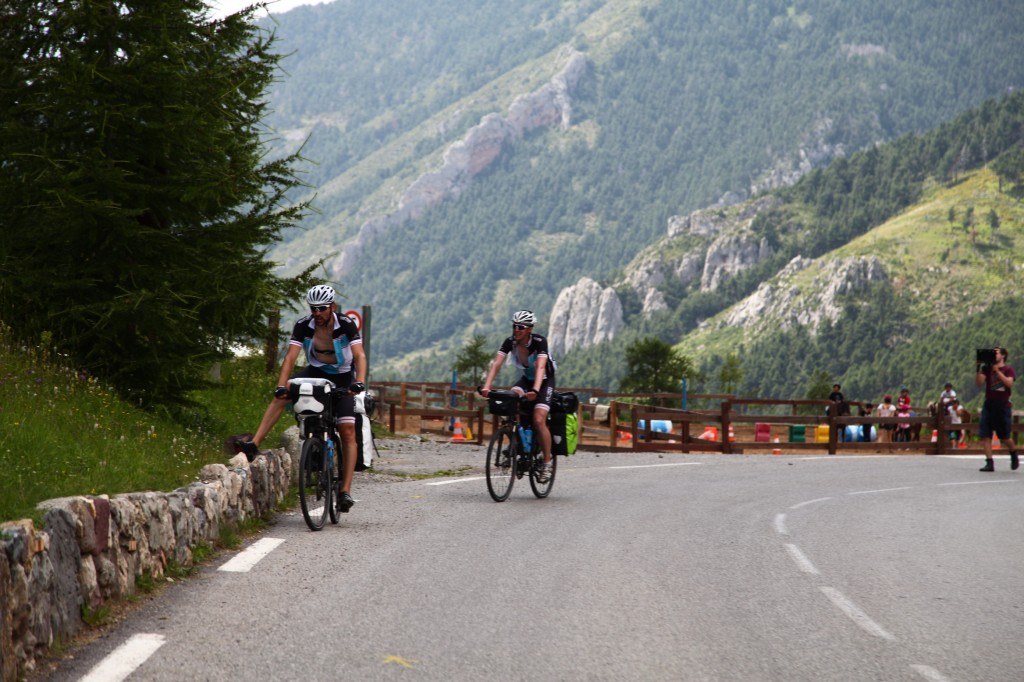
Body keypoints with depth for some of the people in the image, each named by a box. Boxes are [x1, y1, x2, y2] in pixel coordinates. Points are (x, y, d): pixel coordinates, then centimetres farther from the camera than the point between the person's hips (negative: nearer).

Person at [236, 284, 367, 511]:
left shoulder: (346, 325, -22)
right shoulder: (303, 326, -17)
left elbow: (360, 356, -31)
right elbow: (290, 357, -25)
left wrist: (359, 383, -49)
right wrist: (281, 386, -40)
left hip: (342, 378, -2)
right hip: (315, 373, 2)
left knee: (347, 432, -13)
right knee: (281, 396, -25)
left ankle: (345, 491, -15)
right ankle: (253, 445, -32)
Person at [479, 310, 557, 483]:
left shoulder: (539, 342, -27)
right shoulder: (510, 342, -16)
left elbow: (540, 367, -40)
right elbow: (496, 364, -25)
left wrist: (535, 390, -56)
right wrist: (486, 387, -41)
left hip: (545, 381, -4)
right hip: (526, 379, 4)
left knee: (538, 420, -22)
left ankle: (547, 462, -8)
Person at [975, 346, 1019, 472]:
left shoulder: (1008, 370, 1)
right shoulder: (987, 368, 8)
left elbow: (1009, 383, -17)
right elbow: (979, 382, -3)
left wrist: (997, 371, -21)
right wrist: (979, 368, -13)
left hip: (1003, 405, -3)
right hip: (989, 404, 3)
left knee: (1005, 436, 2)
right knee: (985, 435, -7)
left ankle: (1014, 455, 31)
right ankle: (989, 463, -4)